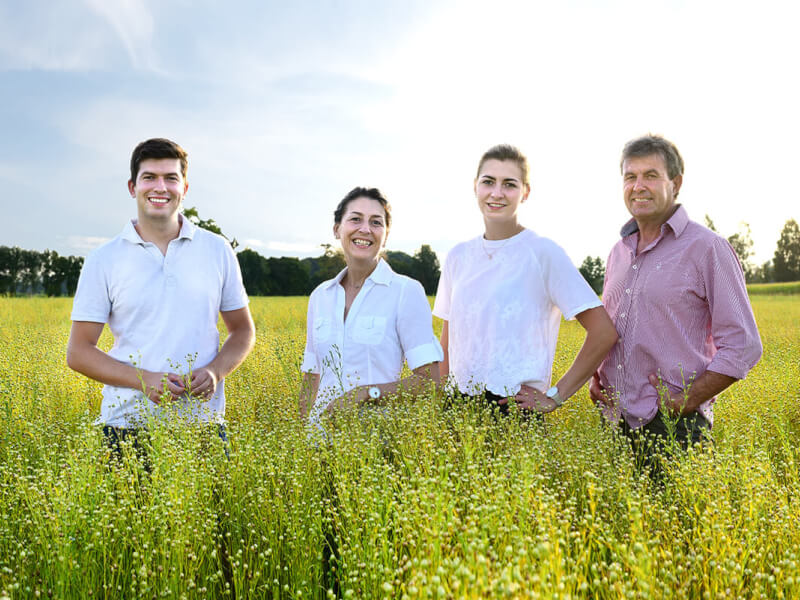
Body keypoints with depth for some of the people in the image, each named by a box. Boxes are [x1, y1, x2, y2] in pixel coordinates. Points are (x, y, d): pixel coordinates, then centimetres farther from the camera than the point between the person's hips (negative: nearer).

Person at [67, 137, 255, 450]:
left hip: (203, 424, 1)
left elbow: (243, 331, 12)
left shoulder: (218, 250, 5)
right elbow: (78, 353, 1)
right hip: (127, 426, -1)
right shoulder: (103, 260, 1)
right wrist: (144, 380, -14)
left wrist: (216, 370, -8)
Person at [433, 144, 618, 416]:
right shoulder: (458, 257, 9)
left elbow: (604, 333, -9)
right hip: (458, 405, 4)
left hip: (517, 407, -4)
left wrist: (555, 396, -8)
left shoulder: (543, 252, -7)